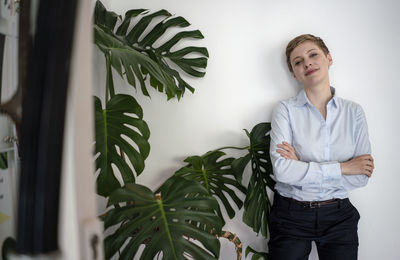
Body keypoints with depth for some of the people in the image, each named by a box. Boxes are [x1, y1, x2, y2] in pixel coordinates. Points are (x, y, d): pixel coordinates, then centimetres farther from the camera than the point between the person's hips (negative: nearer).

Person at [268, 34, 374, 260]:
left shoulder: (354, 111, -1)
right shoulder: (286, 109, -7)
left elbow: (362, 177, -8)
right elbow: (282, 170, -19)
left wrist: (303, 168, -15)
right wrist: (342, 167, -14)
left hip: (339, 217, 2)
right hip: (291, 216, -2)